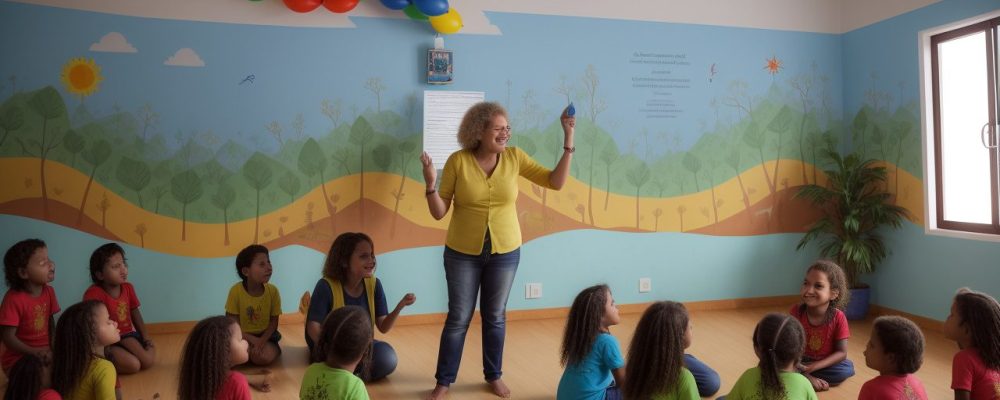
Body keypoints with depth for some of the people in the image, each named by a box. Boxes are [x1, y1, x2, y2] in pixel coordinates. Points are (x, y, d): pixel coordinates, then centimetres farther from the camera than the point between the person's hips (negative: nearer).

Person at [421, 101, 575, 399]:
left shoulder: (515, 157, -6)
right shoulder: (458, 161, -13)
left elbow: (556, 182, -9)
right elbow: (439, 212, -10)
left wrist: (568, 138, -15)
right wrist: (430, 183, -29)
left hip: (505, 252, 2)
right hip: (462, 253, -2)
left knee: (495, 317, 15)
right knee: (458, 318, 7)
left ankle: (494, 375, 34)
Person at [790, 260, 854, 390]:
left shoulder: (838, 317, -17)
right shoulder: (796, 311, -15)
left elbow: (841, 353, -15)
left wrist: (813, 367, -28)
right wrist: (807, 375, -25)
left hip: (824, 364, 1)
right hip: (798, 362, -1)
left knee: (848, 369, -29)